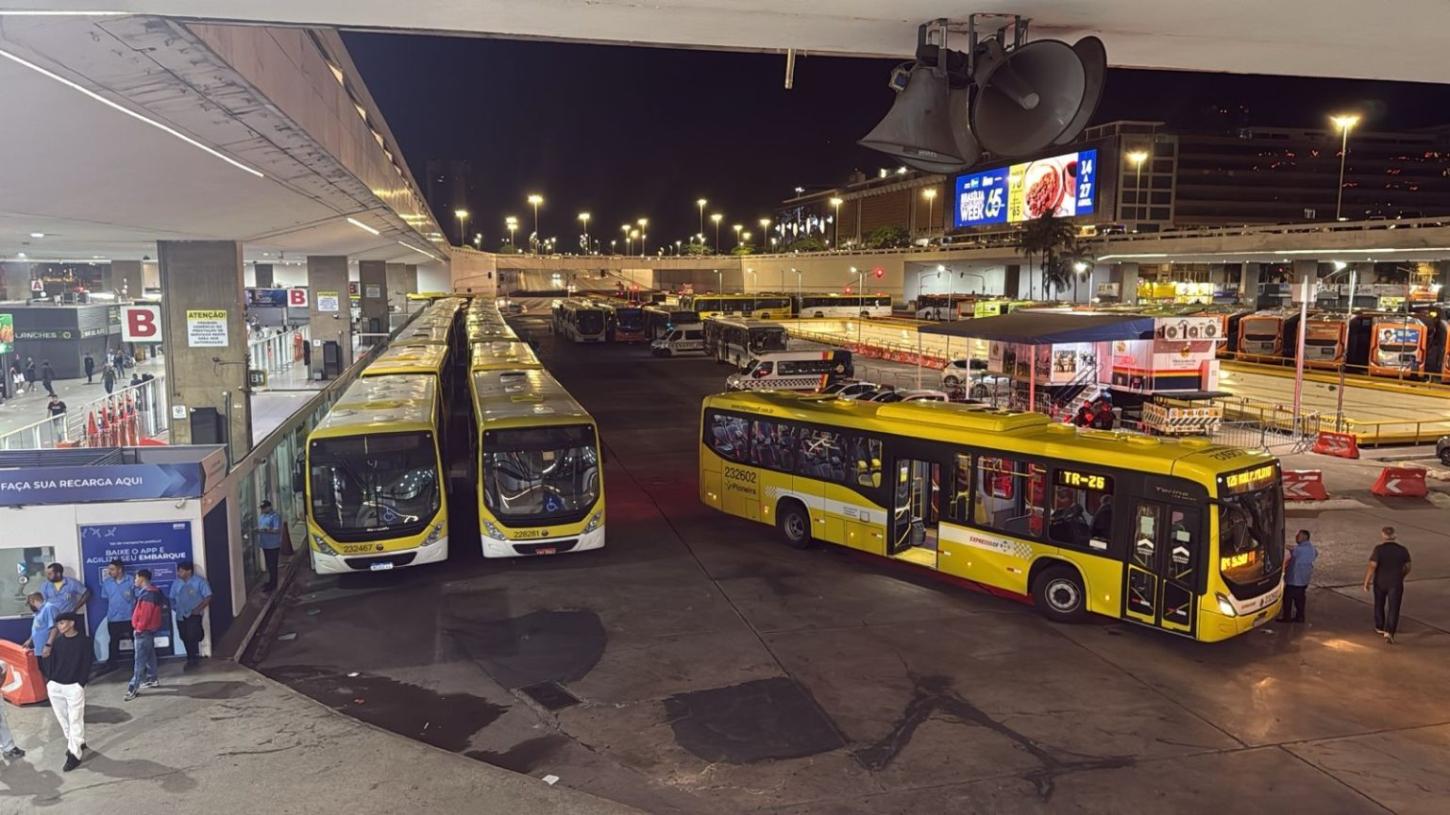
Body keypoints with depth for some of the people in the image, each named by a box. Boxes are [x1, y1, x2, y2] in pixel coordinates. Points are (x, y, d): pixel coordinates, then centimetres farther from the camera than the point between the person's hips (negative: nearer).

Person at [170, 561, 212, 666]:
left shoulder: (199, 581, -6)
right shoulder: (176, 583, 7)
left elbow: (208, 597, -7)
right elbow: (172, 598, 16)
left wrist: (198, 609, -14)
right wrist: (174, 606, -1)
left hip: (194, 615, -5)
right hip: (180, 615, 5)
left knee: (192, 636, -13)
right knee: (185, 638, 7)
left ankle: (193, 658, -1)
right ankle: (191, 659, 19)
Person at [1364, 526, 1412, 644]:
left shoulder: (1379, 549, -14)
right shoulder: (1403, 550, -4)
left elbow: (1372, 567, -18)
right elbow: (1407, 568, 8)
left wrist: (1366, 582, -9)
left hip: (1380, 582, 0)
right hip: (1396, 584, 1)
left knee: (1379, 605, 20)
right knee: (1393, 608, 0)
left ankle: (1380, 628, 35)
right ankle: (1389, 632, -15)